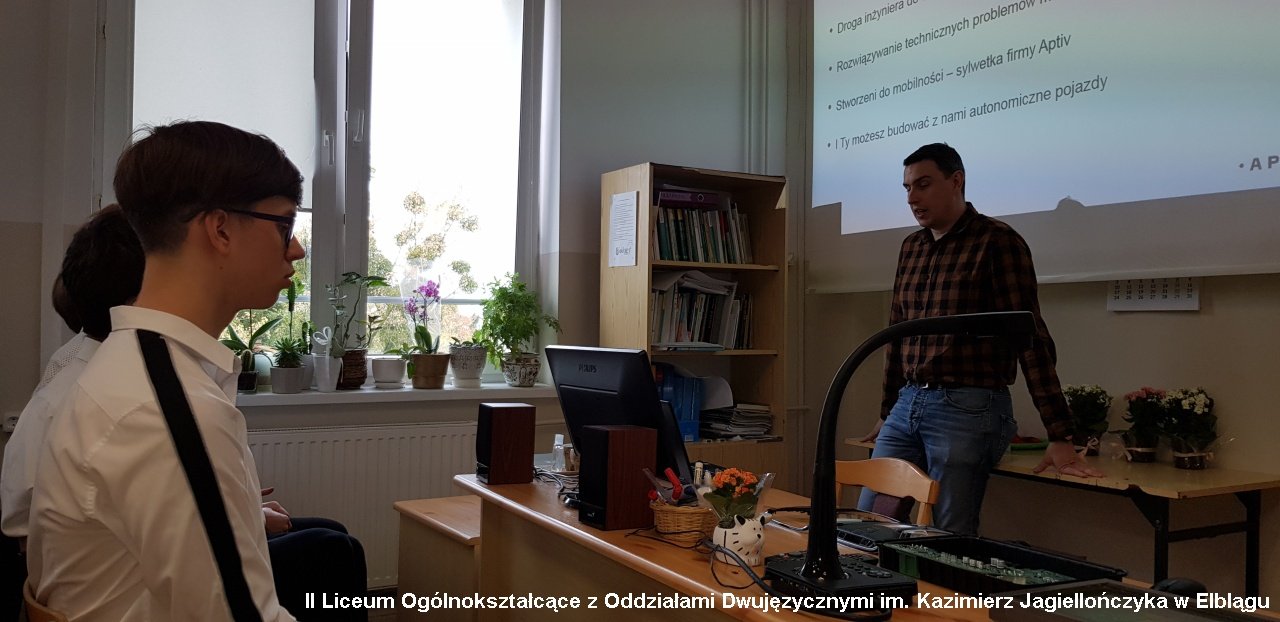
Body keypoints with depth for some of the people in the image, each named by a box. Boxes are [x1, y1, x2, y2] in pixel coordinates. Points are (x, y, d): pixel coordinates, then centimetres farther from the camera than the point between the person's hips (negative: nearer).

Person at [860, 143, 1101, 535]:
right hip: (908, 405, 7)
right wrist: (887, 413, 23)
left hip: (967, 410, -7)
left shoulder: (997, 241, -7)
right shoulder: (912, 247, 13)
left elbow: (1030, 336, -12)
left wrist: (1060, 437, -16)